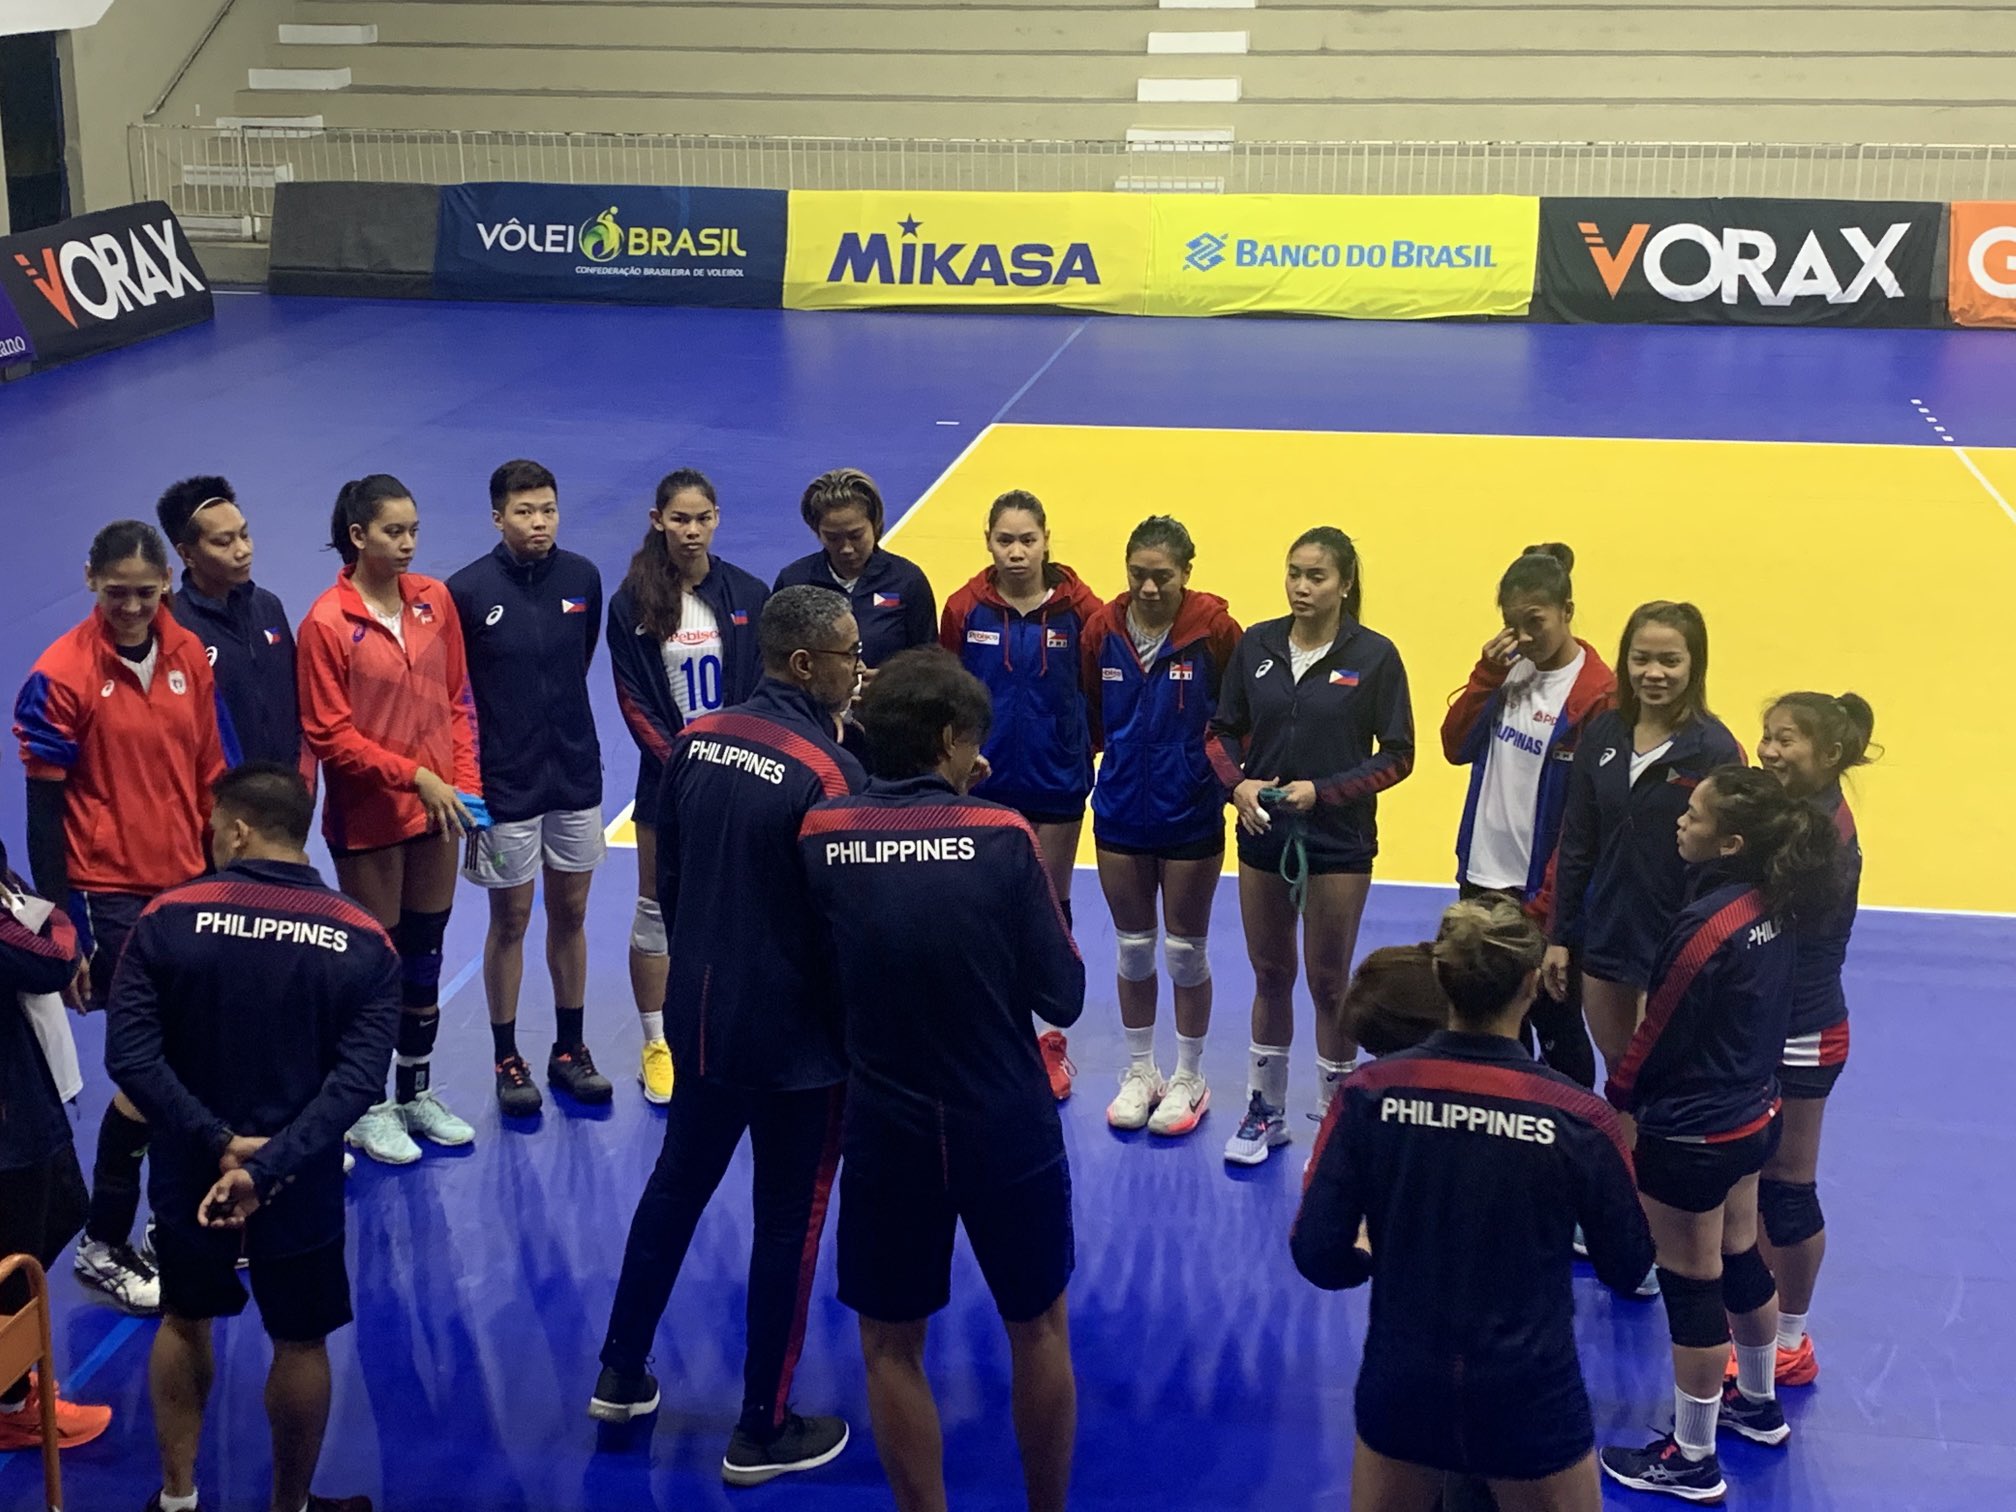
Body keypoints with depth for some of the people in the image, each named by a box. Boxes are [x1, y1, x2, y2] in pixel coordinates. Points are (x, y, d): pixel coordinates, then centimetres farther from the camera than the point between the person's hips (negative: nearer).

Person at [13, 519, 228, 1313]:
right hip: (110, 896, -5)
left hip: (187, 885, 5)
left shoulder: (189, 658, 2)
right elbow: (43, 812, -9)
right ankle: (102, 1246, 12)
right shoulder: (60, 675, -12)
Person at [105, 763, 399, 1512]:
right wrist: (267, 1168, -22)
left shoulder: (168, 918, -11)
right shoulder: (364, 942, -9)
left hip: (189, 1173, 1)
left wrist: (218, 1143, -17)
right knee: (300, 1342, 18)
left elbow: (129, 1053, -17)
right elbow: (356, 1081, -19)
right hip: (300, 1187, -1)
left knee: (184, 1322, 24)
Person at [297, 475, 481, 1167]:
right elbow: (330, 736, -13)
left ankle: (417, 1092, 31)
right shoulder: (327, 623, -14)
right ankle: (367, 1107, 22)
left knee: (424, 953, 15)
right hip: (368, 820, -5)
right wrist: (414, 777, -19)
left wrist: (464, 780, -2)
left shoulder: (434, 600, 0)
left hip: (436, 811, 5)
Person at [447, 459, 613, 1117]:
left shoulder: (582, 577, -2)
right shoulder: (467, 590, -13)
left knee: (570, 913, 13)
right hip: (505, 784, -4)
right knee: (510, 919, 6)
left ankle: (569, 1051, 27)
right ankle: (507, 1061, 20)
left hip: (575, 774, 4)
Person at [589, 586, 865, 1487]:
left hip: (700, 1017, 7)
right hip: (794, 1036, -6)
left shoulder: (695, 740, -1)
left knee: (674, 1188, 22)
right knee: (788, 1225, 7)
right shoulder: (825, 771, -21)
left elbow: (667, 879, 9)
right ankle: (762, 1433, 18)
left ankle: (621, 1377, 35)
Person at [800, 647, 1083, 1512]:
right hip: (1009, 1132, 0)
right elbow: (1063, 999, -8)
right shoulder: (1004, 835, -13)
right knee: (1038, 1331, 20)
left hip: (886, 1136, 1)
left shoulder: (821, 834, -8)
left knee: (891, 1348, 16)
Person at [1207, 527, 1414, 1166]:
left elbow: (1396, 756, -7)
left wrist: (1323, 791, -17)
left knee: (1328, 981, 6)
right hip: (1263, 836, 3)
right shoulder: (1257, 645, -1)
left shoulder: (1374, 656, -10)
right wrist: (1238, 784, -12)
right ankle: (1265, 1112, 28)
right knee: (1270, 976, 14)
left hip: (1338, 843, -3)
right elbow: (1223, 730, 7)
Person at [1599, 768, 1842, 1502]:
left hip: (1691, 1135, -9)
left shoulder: (1708, 926, -28)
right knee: (1739, 1261, 26)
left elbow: (1660, 1034, -19)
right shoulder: (1774, 904, -4)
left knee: (1691, 1288, 5)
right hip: (1750, 1116, 9)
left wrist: (1614, 1101, -2)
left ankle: (1692, 1461, 18)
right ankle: (1757, 1405, 46)